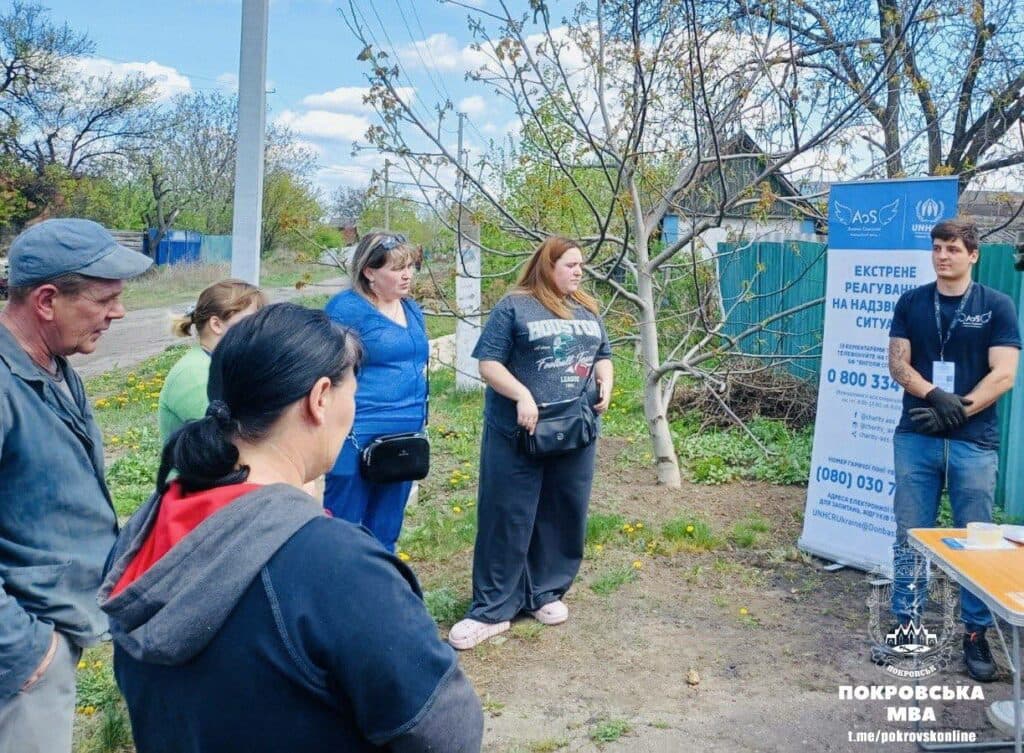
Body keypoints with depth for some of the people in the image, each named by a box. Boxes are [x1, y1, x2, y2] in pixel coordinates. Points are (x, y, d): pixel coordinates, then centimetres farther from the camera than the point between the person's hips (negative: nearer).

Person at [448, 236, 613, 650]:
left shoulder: (587, 310, 14)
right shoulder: (514, 307, -4)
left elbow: (602, 355, 21)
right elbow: (489, 364, -8)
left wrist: (605, 385, 1)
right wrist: (521, 395, -21)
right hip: (517, 432, -5)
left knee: (562, 515, 12)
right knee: (507, 518, 0)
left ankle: (546, 593, 28)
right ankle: (492, 609, 9)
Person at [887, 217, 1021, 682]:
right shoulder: (911, 303, 8)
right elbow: (898, 364, 1)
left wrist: (959, 410, -14)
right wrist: (935, 394, -16)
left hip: (974, 440, -2)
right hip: (916, 437, 2)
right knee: (909, 536, 6)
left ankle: (976, 635, 14)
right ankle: (906, 623, 17)